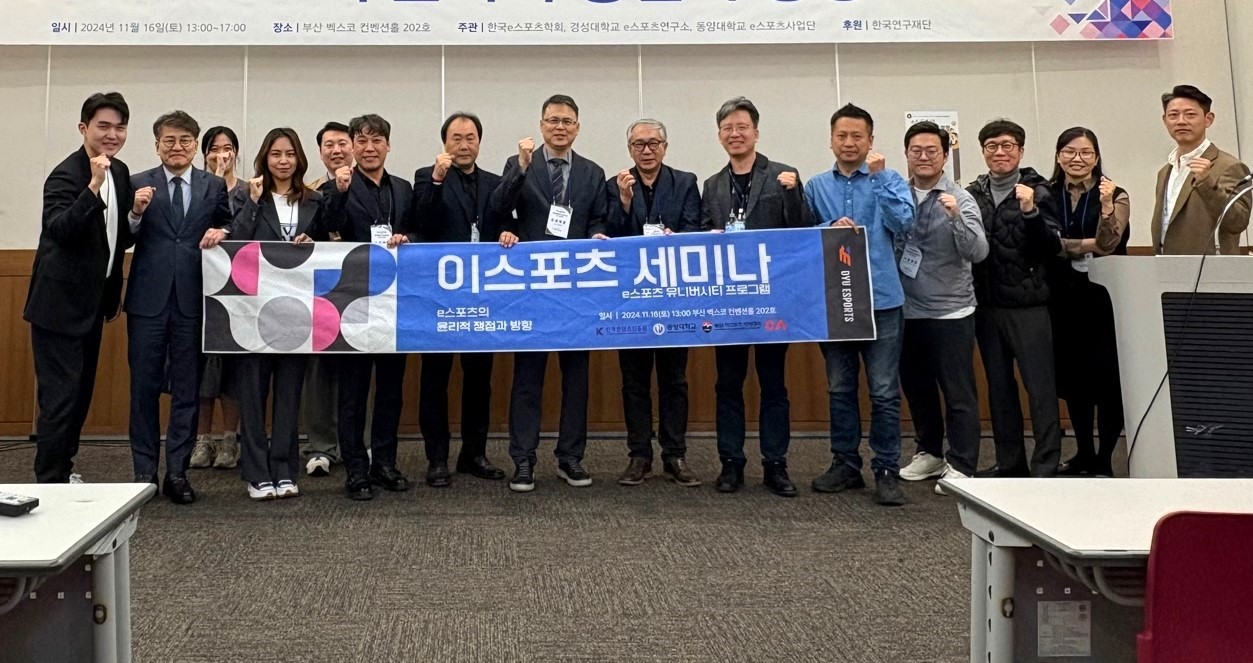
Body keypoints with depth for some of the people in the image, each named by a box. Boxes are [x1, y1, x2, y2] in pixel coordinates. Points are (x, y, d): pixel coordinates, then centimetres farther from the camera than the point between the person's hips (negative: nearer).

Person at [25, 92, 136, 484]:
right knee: (60, 396, -6)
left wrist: (135, 212, 4)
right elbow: (59, 230, -34)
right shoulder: (66, 175, -16)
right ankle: (50, 482, 1)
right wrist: (93, 185, -40)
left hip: (91, 304, 9)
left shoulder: (120, 172, 8)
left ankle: (62, 470, 30)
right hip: (59, 304, -8)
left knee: (81, 393, 17)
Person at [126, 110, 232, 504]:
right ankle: (145, 473, 14)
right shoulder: (138, 184, 5)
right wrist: (135, 214, -17)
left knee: (187, 388, 6)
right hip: (148, 299, 0)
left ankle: (177, 472, 14)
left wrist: (222, 232, -12)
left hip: (193, 299, 1)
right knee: (144, 387, 5)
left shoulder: (215, 186, 7)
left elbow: (231, 231, 10)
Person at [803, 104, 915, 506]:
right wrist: (829, 229, -12)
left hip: (880, 298, -3)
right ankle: (845, 463, 22)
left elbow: (903, 223, -13)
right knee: (840, 388, 11)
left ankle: (886, 470, 5)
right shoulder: (816, 186, 9)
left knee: (884, 391, -3)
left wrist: (878, 177, -17)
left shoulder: (889, 180, 2)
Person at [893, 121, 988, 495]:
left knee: (958, 393, 0)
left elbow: (978, 252, -17)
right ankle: (930, 453, 32)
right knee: (916, 387, 16)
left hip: (949, 312, -4)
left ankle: (961, 467, 9)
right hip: (907, 310, 5)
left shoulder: (960, 200, -8)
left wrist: (956, 217, -30)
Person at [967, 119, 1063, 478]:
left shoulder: (1036, 191, -2)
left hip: (1027, 303, -4)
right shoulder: (973, 194, 8)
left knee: (1040, 385, -2)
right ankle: (1009, 461, 23)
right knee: (999, 384, 12)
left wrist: (1030, 212, -22)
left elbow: (1053, 245, -10)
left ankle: (1045, 466, 3)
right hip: (987, 303, 4)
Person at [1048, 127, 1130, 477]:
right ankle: (1083, 452, 22)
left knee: (1107, 377, -3)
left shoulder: (1115, 196, -1)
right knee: (1072, 377, 10)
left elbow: (1108, 244, -13)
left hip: (1103, 298, -3)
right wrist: (1089, 245, -13)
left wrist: (1106, 205, -26)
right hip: (1063, 299, 3)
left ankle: (1104, 459, 6)